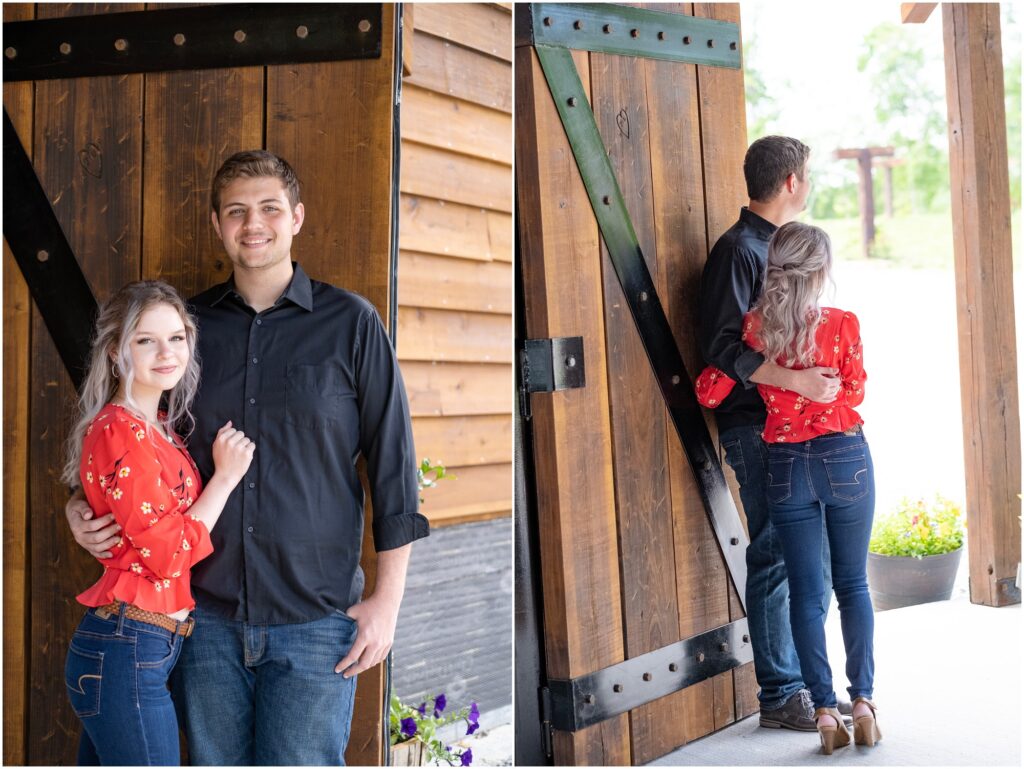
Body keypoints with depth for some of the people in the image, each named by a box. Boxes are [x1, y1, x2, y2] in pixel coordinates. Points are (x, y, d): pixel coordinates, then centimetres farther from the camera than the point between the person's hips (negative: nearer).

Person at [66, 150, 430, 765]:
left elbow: (393, 465, -1)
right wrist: (85, 506, -1)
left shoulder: (351, 322, -1)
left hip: (316, 620, -3)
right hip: (208, 618, 3)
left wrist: (387, 599, -4)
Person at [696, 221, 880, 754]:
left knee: (806, 592, 7)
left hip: (786, 466, 1)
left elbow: (710, 392, -5)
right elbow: (854, 391, 0)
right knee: (853, 585, 12)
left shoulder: (753, 328, -7)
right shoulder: (842, 324, -10)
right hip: (845, 458, -1)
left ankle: (825, 709, 6)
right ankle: (862, 700, 11)